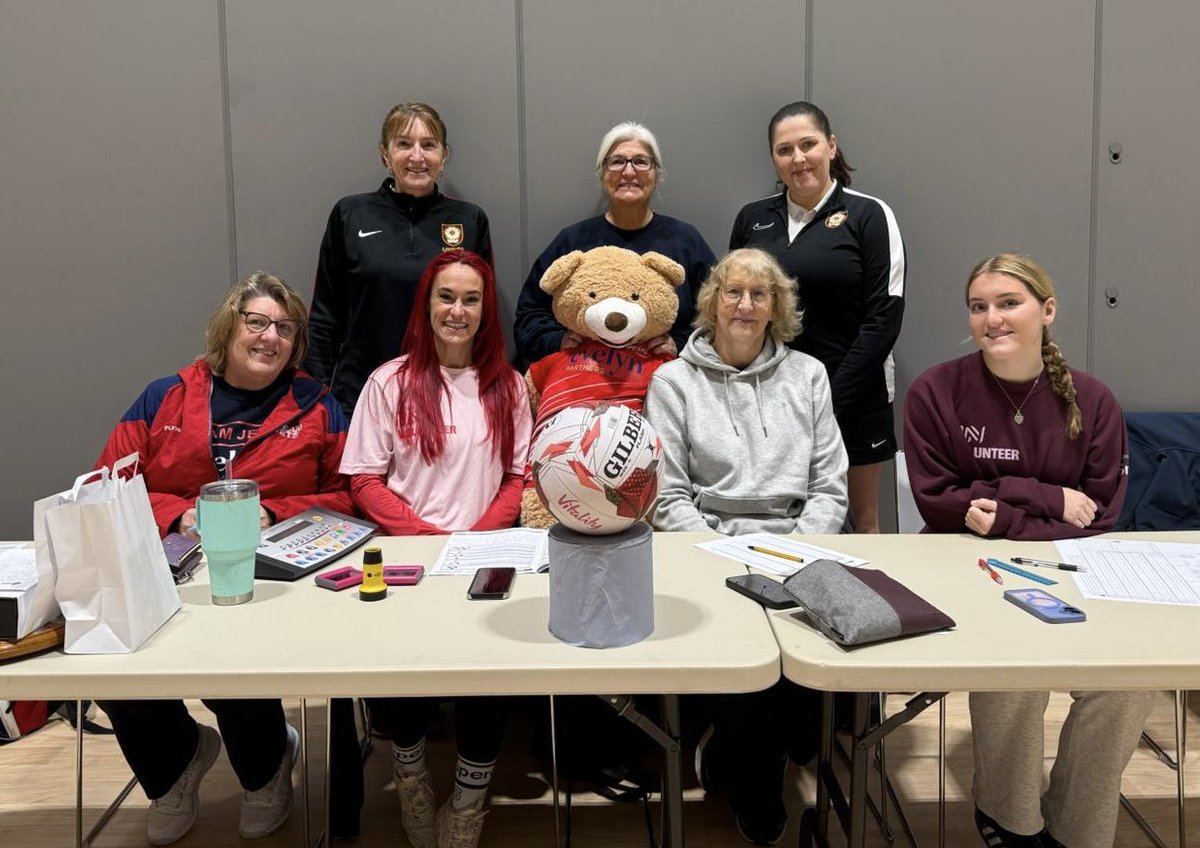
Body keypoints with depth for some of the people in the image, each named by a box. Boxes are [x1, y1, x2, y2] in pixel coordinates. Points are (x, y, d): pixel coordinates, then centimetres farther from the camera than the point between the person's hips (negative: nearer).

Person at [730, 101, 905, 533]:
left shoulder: (868, 216, -2)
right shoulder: (752, 219, 9)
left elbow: (883, 318, -8)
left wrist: (831, 402, -13)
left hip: (852, 400, -3)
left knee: (862, 519, 6)